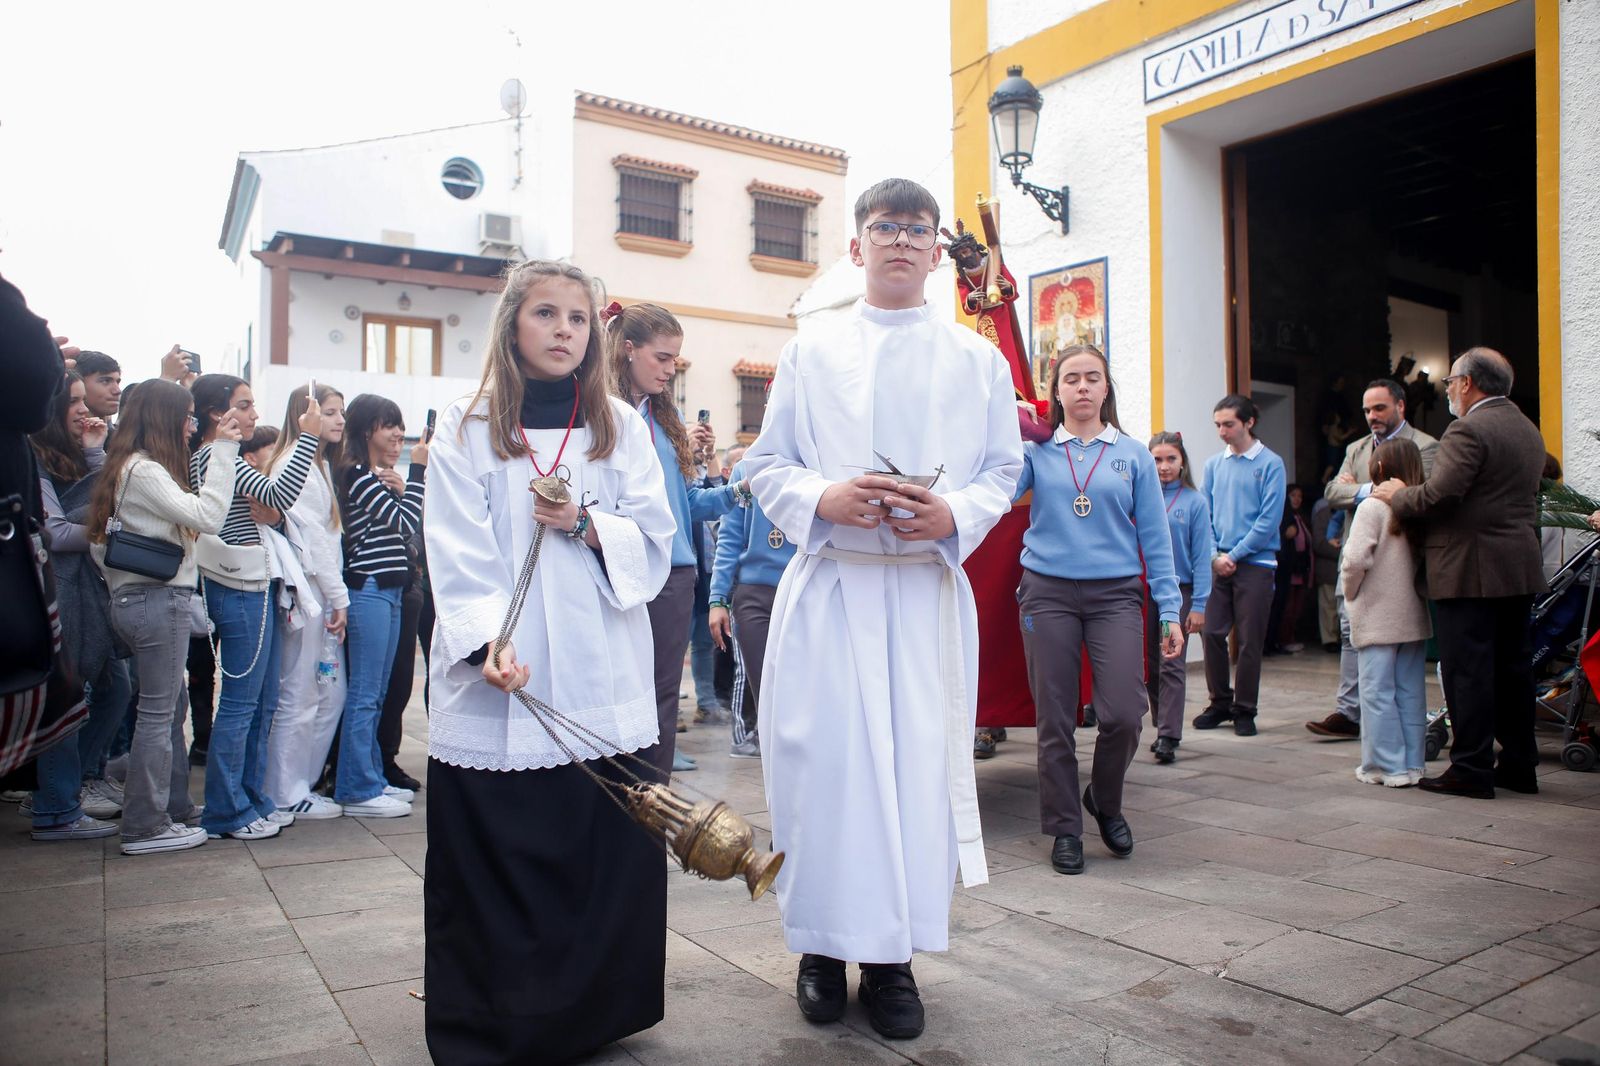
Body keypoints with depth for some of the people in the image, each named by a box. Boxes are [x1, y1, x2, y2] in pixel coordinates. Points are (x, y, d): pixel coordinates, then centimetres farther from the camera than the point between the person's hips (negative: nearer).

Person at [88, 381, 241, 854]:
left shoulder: (139, 467, 18)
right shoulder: (142, 470, -14)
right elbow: (206, 515, -22)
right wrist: (223, 449, -18)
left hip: (143, 598, 10)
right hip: (158, 600, -10)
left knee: (170, 708, 16)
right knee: (158, 714, -3)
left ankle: (175, 809, 26)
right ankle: (145, 827, 5)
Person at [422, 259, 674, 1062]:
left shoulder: (621, 427, 11)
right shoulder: (465, 431, 4)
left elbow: (655, 544, 7)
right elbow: (459, 559, -5)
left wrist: (588, 527, -11)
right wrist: (489, 643, -20)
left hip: (606, 694, 2)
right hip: (493, 696, -1)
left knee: (611, 862, 5)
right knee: (493, 875, 4)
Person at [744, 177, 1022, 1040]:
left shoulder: (978, 362, 11)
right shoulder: (809, 356, 9)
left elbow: (1002, 471, 9)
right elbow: (765, 466, 8)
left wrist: (954, 516, -13)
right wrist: (823, 499, -13)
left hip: (929, 590, 1)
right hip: (828, 587, 0)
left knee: (919, 764, 2)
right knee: (825, 760, -1)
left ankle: (892, 956, 17)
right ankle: (823, 945, 18)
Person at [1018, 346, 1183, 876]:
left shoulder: (1133, 455, 8)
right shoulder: (1035, 451, 6)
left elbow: (1154, 537, 7)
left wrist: (1170, 611, 3)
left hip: (1115, 594, 0)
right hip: (1048, 593, 0)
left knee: (1123, 714, -9)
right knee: (1055, 719, 4)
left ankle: (1105, 802, 21)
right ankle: (1064, 827, 20)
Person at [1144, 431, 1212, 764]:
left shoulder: (1194, 502, -2)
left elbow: (1202, 556, -3)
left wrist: (1199, 604, -8)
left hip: (1179, 590, -3)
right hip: (1144, 590, 3)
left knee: (1172, 666, -3)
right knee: (1151, 664, 11)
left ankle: (1168, 737, -3)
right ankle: (1161, 726, 24)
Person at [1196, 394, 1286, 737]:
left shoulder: (1270, 463, -5)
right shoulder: (1213, 464, 9)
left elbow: (1269, 519, -10)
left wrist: (1234, 555, -11)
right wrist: (1214, 555, -4)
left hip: (1255, 563, -4)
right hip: (1217, 563, 4)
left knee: (1250, 641, 3)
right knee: (1211, 633, 2)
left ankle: (1244, 710, 15)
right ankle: (1220, 703, 18)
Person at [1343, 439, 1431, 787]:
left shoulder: (1373, 506, -12)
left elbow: (1355, 560, -19)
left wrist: (1350, 593, -3)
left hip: (1378, 616, -6)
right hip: (1414, 615, 6)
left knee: (1378, 693, 1)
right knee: (1411, 693, 12)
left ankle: (1386, 767, 4)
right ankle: (1413, 764, 18)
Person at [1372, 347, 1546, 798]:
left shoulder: (1469, 430, -14)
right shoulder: (1528, 430, 17)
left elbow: (1439, 494, -23)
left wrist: (1397, 495, -4)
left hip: (1470, 570, -9)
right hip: (1520, 570, 9)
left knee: (1468, 672, -4)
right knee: (1513, 667, 14)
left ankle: (1471, 769, -1)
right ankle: (1519, 765, 20)